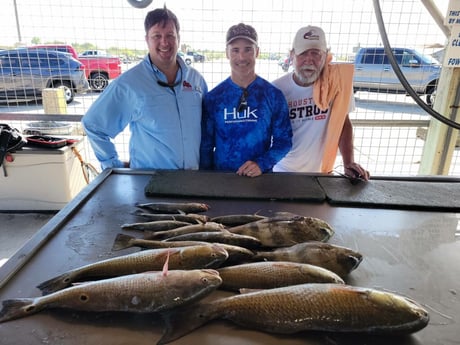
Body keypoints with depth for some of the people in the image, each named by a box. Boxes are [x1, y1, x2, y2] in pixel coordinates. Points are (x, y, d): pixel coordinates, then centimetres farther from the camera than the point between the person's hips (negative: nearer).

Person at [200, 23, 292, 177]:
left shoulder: (274, 95, -4)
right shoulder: (213, 97, -3)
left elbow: (283, 140, -3)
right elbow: (206, 144, 0)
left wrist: (262, 164, -16)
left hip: (261, 177, 0)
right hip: (220, 176, 0)